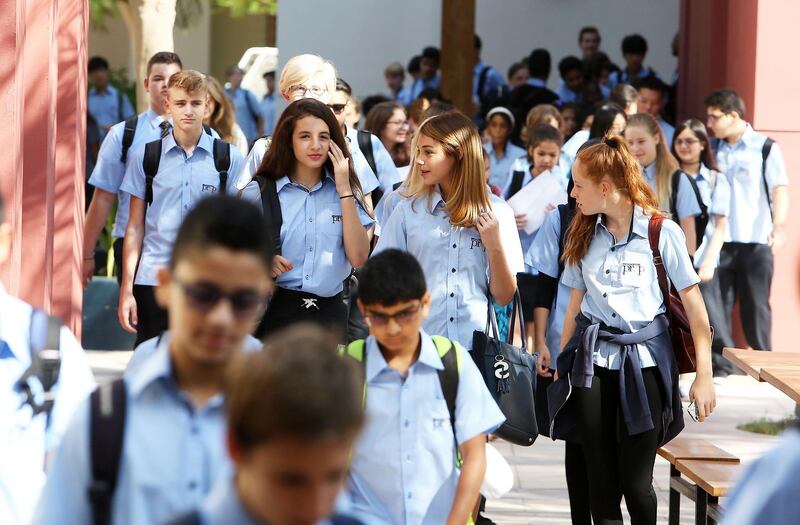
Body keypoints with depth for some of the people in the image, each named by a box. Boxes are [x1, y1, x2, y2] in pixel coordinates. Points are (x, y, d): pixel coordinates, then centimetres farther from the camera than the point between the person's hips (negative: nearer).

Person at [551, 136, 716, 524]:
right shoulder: (584, 234, 8)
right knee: (601, 481, 1)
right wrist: (562, 364, 11)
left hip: (644, 363, -4)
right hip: (592, 363, 4)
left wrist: (704, 375, -7)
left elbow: (693, 303, -5)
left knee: (635, 482, -5)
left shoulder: (662, 232, -6)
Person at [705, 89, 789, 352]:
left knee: (756, 307, 0)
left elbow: (780, 190, -9)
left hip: (755, 242, -4)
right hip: (720, 241, 4)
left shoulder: (765, 148, -3)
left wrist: (778, 226, -24)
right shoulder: (715, 150, 12)